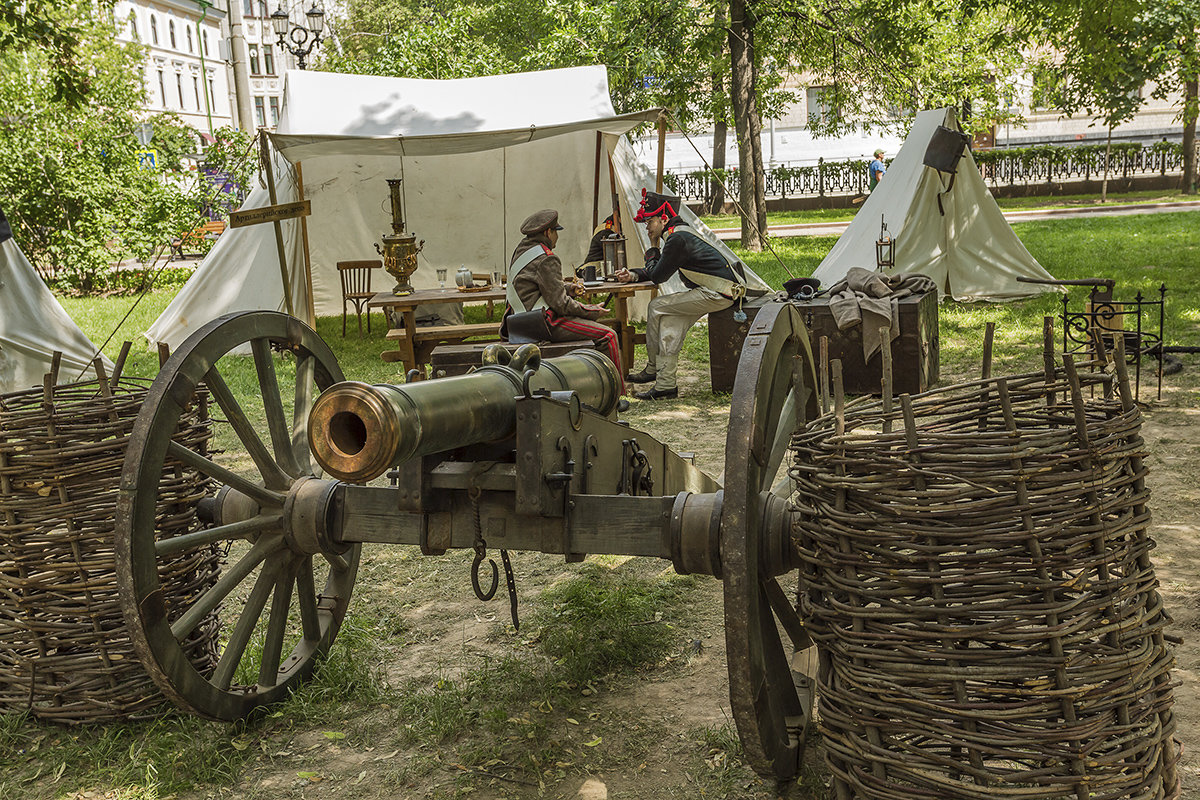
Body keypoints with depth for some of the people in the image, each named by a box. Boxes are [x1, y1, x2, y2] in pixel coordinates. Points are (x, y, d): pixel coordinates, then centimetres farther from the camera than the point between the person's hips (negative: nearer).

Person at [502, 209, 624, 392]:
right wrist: (594, 311, -8)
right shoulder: (546, 259, -18)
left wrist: (567, 287, 20)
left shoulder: (520, 251, 12)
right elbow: (560, 303, -19)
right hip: (545, 324, -11)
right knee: (608, 335, -10)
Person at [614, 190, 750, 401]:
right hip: (719, 291, 11)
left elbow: (657, 275, -12)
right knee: (670, 322, 8)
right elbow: (659, 272, 24)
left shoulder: (677, 239, -16)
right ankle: (666, 384, 9)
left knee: (657, 307, -7)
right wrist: (633, 275, 9)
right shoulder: (679, 233, 17)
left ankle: (653, 368, 4)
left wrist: (651, 255, 8)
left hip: (718, 295, -11)